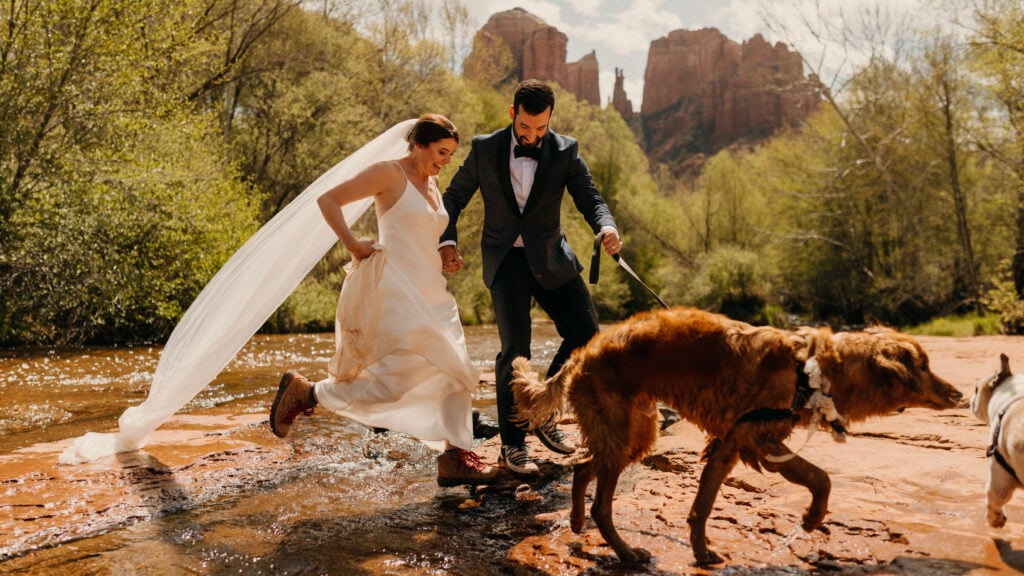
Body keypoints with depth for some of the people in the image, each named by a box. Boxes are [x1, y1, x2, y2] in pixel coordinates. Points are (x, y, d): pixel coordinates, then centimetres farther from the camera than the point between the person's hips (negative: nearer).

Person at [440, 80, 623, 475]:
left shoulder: (565, 151, -2)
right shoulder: (485, 149, -3)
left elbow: (589, 198, -7)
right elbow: (453, 197, 7)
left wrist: (607, 228, -30)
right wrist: (447, 242, -9)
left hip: (551, 257, 3)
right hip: (506, 261, -2)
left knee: (585, 334, -2)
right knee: (515, 350, -11)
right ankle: (512, 443, 6)